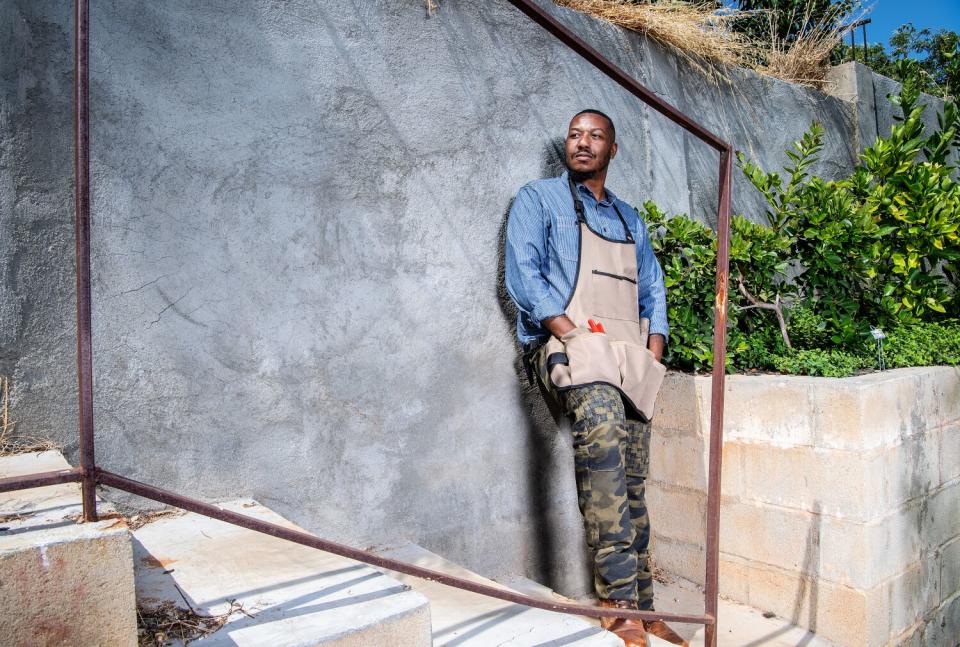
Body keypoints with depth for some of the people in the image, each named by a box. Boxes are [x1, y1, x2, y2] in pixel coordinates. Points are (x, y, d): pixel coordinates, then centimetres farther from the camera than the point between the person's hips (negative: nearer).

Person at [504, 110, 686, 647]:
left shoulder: (630, 218, 29)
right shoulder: (539, 199, 13)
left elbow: (653, 289, 24)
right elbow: (523, 272, -2)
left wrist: (654, 352, 4)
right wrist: (571, 333, -15)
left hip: (631, 356, 6)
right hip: (568, 344, -5)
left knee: (633, 484, -1)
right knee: (602, 428, -34)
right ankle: (619, 603, -31)